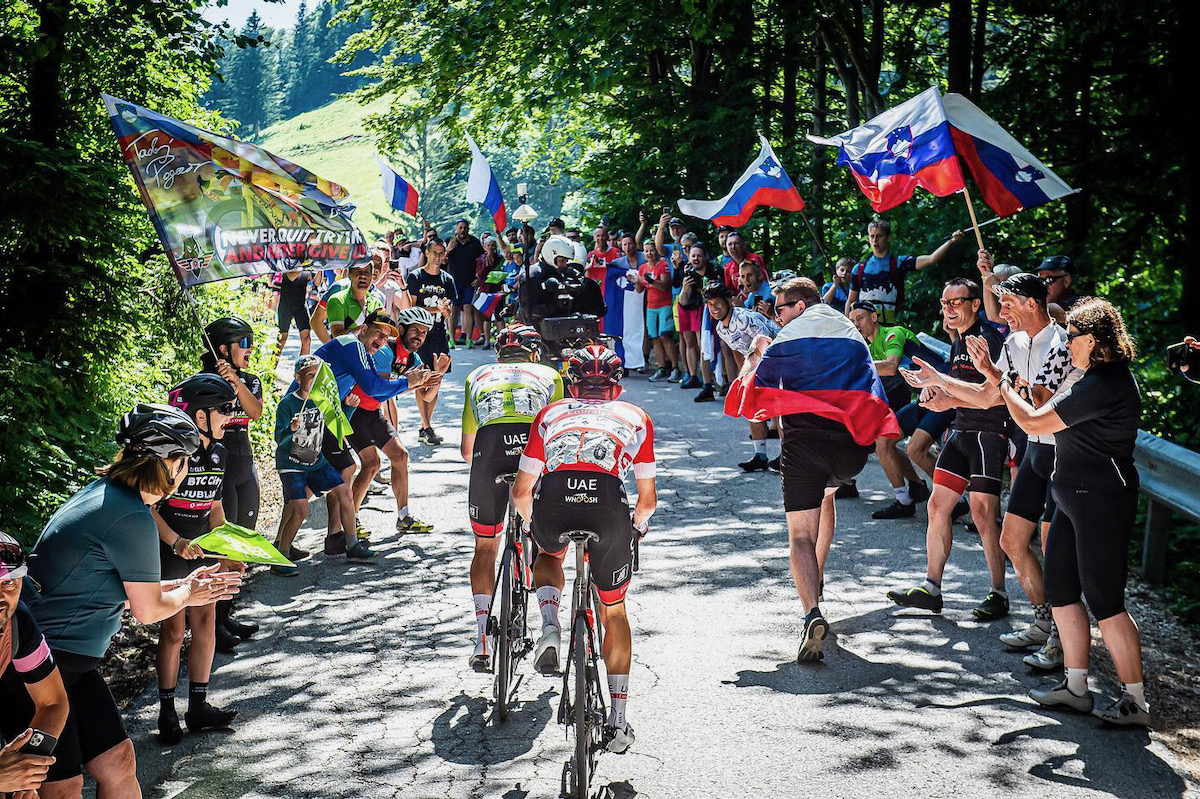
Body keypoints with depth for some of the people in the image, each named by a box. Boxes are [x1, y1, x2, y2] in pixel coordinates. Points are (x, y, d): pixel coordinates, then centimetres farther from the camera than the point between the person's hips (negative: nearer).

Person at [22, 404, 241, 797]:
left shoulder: (102, 493, 7)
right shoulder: (132, 519, -22)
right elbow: (148, 610, -10)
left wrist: (182, 585, 21)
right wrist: (186, 595, 10)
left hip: (71, 660, 10)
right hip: (42, 666, -10)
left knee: (117, 762, 10)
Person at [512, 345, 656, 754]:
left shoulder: (551, 414, 30)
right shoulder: (636, 418, 30)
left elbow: (521, 492, 27)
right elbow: (648, 499, 30)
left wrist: (537, 522, 46)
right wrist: (636, 528, 50)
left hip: (553, 499, 1)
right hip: (608, 505, 0)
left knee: (548, 555, 37)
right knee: (614, 611, 21)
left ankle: (550, 628, 10)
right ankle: (617, 721, 17)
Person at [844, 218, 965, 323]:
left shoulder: (898, 263, 7)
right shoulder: (859, 268, 14)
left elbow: (930, 260, -4)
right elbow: (851, 300, 17)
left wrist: (951, 242, -14)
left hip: (888, 324, -2)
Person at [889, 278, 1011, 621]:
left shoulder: (988, 339, -13)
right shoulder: (959, 342, 15)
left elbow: (990, 396, -22)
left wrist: (939, 381, -23)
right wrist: (936, 392, 2)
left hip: (989, 433, -9)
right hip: (961, 431, 9)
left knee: (983, 513, -12)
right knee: (938, 505, 6)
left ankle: (999, 594, -2)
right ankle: (931, 589, 13)